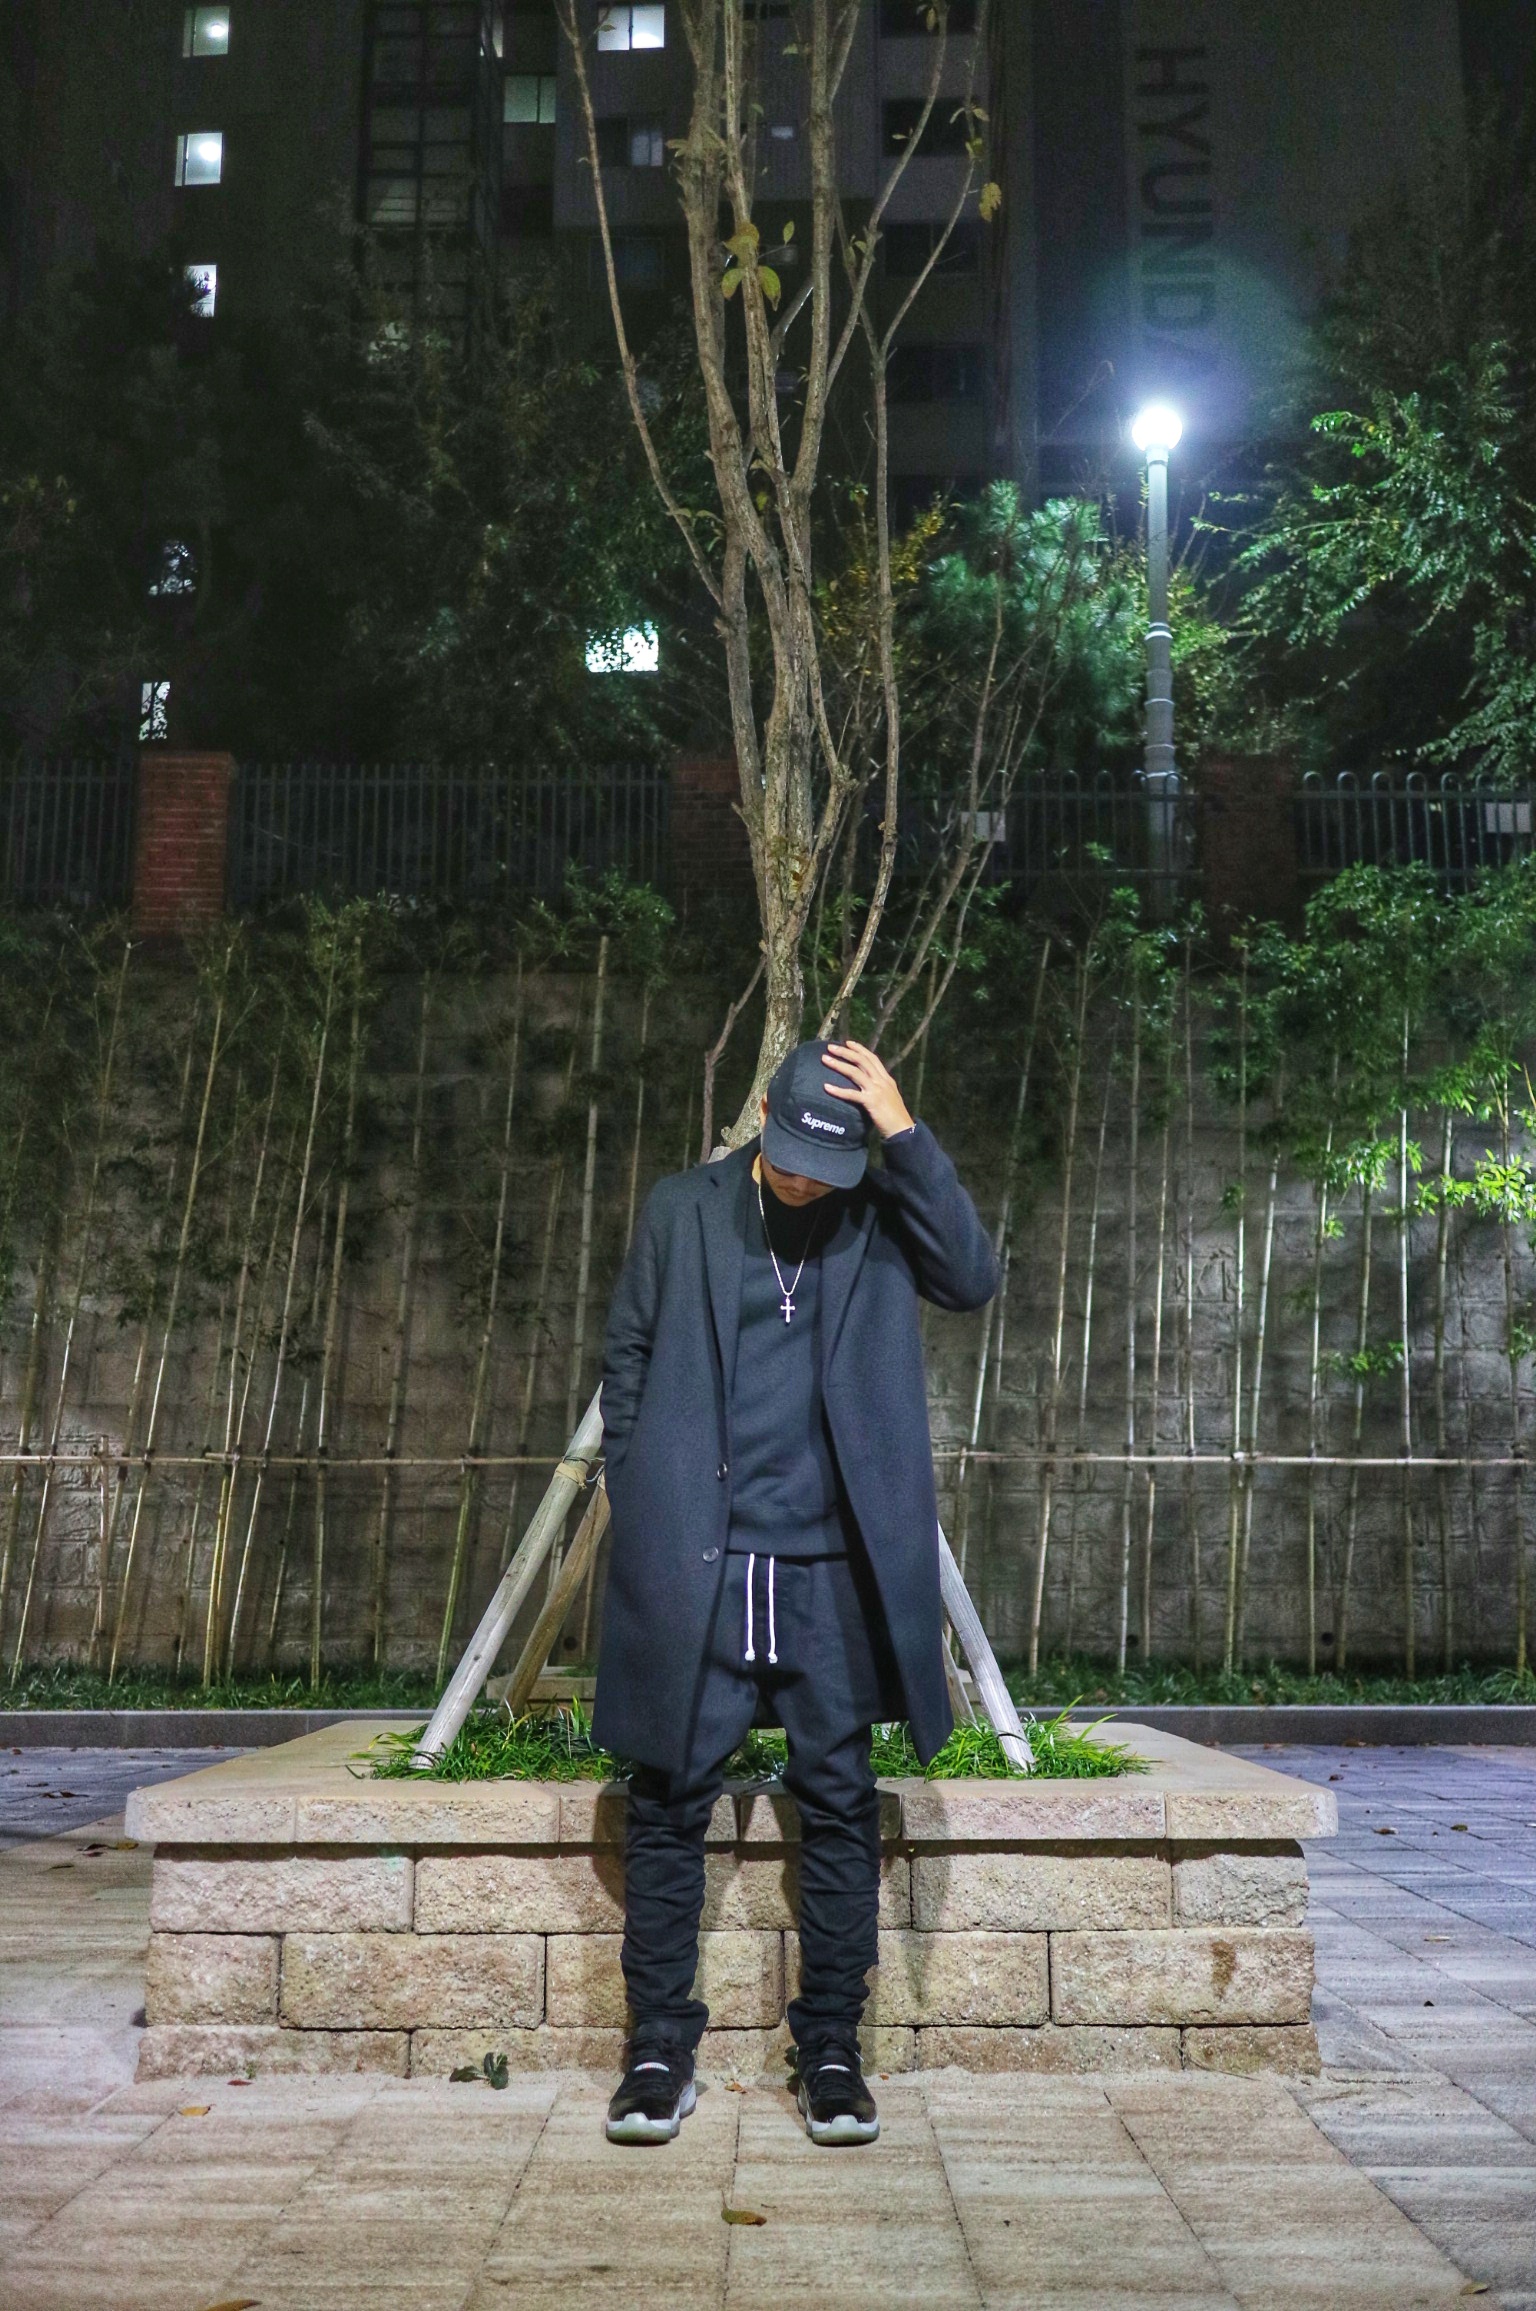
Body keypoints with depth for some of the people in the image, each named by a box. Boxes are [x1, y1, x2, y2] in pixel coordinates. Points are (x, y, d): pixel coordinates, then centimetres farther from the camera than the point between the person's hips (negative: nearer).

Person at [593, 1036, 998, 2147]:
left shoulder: (882, 1218, 5)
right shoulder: (684, 1209, 6)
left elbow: (975, 1277, -12)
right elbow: (629, 1361, 10)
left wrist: (906, 1134, -15)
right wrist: (636, 1503, 3)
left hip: (832, 1564, 0)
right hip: (694, 1559, 0)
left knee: (840, 1804, 6)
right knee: (672, 1801, 4)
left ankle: (831, 2052, 19)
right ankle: (660, 2050, 17)